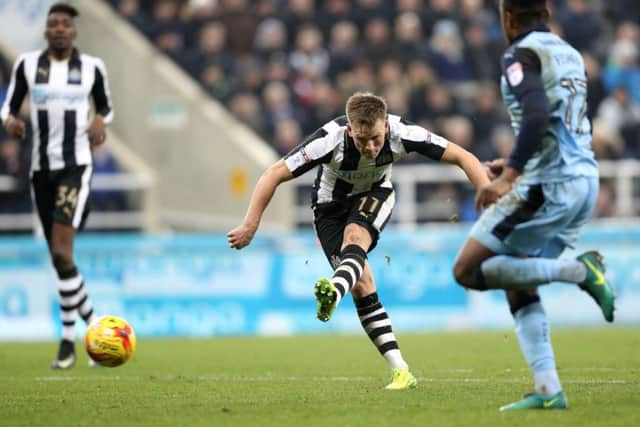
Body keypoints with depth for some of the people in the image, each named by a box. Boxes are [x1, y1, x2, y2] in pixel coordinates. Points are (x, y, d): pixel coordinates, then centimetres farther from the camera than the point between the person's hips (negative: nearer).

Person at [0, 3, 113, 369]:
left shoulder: (92, 66, 2)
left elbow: (106, 108, 16)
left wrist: (100, 122, -7)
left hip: (76, 166, -3)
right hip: (41, 169, 3)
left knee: (62, 252, -19)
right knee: (61, 258, 8)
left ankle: (69, 339, -11)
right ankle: (95, 323, 26)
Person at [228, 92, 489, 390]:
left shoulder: (401, 134, -30)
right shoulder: (331, 140, -35)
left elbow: (463, 158, -22)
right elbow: (274, 175, -30)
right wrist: (250, 225, -34)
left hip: (375, 195, 1)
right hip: (332, 205, -1)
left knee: (356, 235, -35)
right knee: (361, 286, -14)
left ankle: (335, 292, -59)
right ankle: (400, 371, -14)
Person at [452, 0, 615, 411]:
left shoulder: (522, 55, -7)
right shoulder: (570, 55, 18)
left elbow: (537, 117, -24)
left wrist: (508, 176, -25)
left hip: (548, 186, -9)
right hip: (584, 179, 9)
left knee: (468, 270, -5)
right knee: (519, 286, 14)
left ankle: (579, 270, -13)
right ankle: (549, 391, 5)